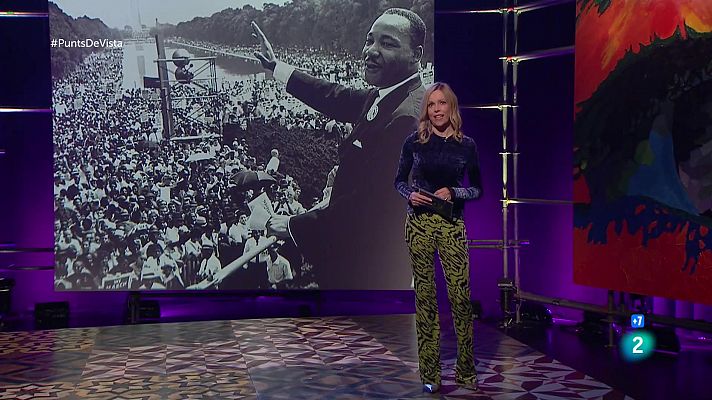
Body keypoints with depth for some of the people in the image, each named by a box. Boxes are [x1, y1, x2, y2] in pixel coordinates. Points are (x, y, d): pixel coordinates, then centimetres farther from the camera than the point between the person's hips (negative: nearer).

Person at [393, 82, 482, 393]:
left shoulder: (466, 145, 3)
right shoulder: (414, 141, 2)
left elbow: (478, 189, 8)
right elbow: (399, 180, 9)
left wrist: (454, 192, -10)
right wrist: (410, 194, -11)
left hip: (452, 226, 0)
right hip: (419, 223, 0)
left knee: (461, 295, -4)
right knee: (425, 295, 3)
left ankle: (466, 369, 11)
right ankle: (430, 373, 12)